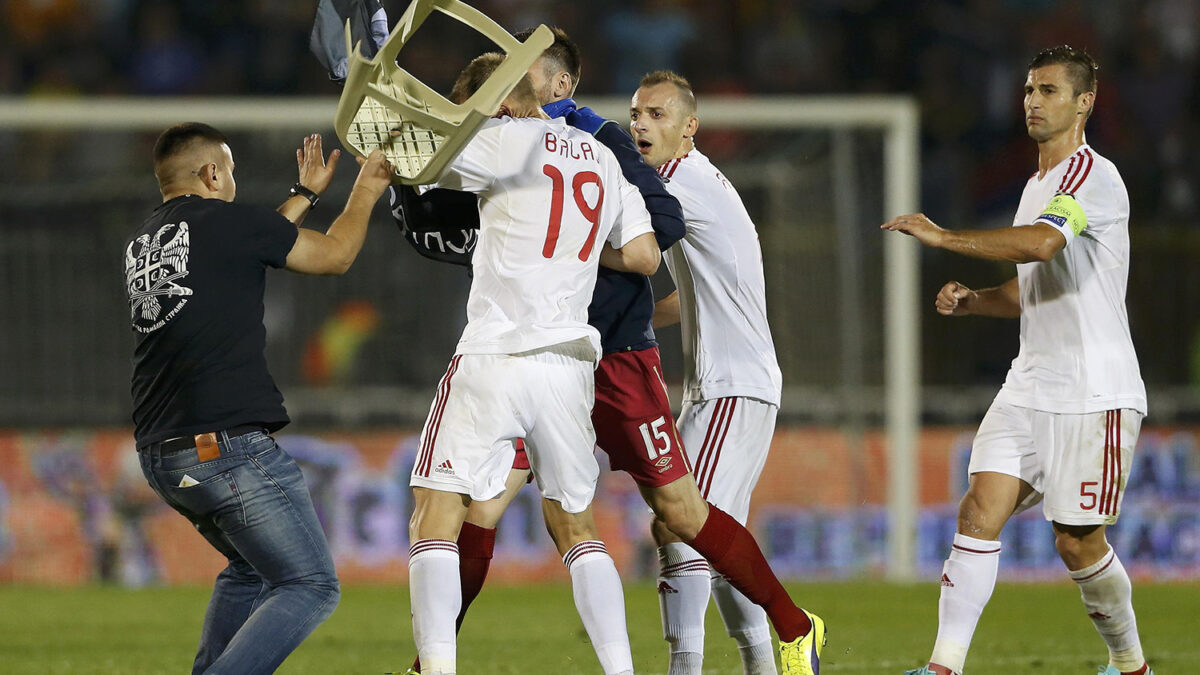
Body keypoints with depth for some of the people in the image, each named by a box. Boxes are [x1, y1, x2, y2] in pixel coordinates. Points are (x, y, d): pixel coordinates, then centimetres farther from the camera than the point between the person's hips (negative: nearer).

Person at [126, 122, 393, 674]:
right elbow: (334, 254, 9)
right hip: (226, 444, -8)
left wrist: (305, 194, 44)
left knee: (250, 571, 28)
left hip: (159, 456, 8)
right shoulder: (227, 221, -5)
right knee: (311, 587, -4)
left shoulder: (142, 242, 17)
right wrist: (365, 191, 26)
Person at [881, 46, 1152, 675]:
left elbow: (1040, 244, -31)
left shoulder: (1091, 175, -12)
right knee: (979, 509, -9)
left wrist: (942, 235, -27)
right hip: (1028, 388, 8)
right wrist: (969, 299, 9)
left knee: (1077, 542, -2)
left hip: (1094, 396, -8)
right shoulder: (1037, 185, 18)